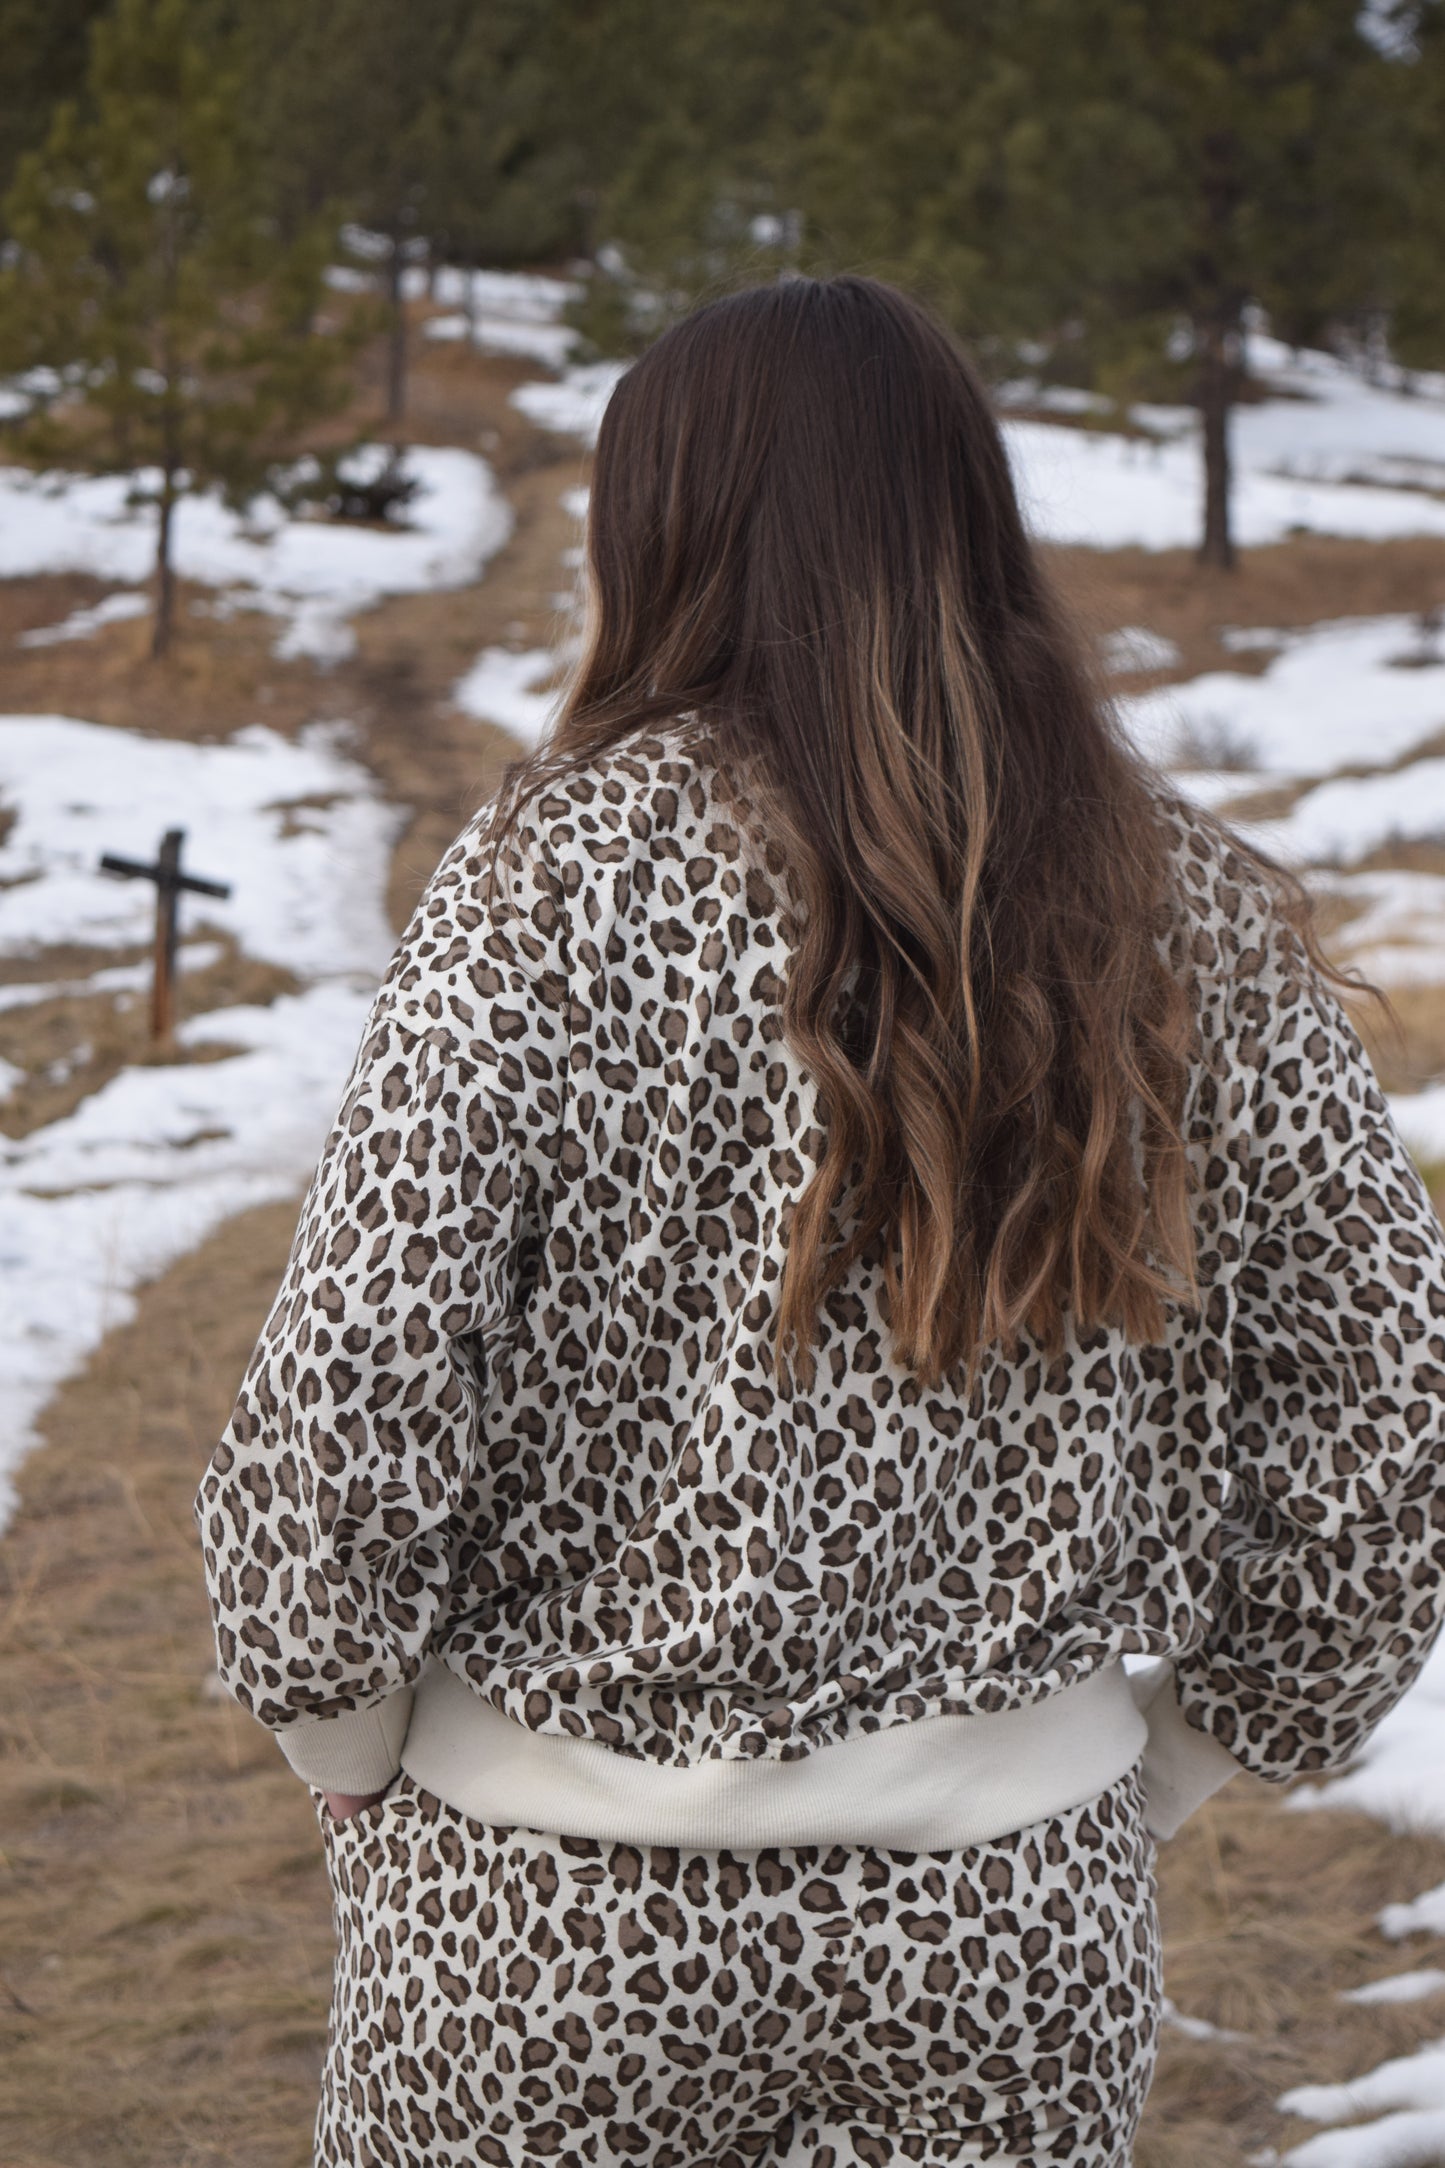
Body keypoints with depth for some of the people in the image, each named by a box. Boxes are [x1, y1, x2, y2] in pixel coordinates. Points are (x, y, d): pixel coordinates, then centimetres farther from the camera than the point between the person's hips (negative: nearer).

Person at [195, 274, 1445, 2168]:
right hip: (1020, 1931, 3)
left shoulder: (571, 872, -12)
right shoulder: (1200, 914, -1)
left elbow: (349, 1389, -16)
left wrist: (350, 1750, 1)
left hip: (561, 1920, -3)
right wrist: (1155, 1771, 12)